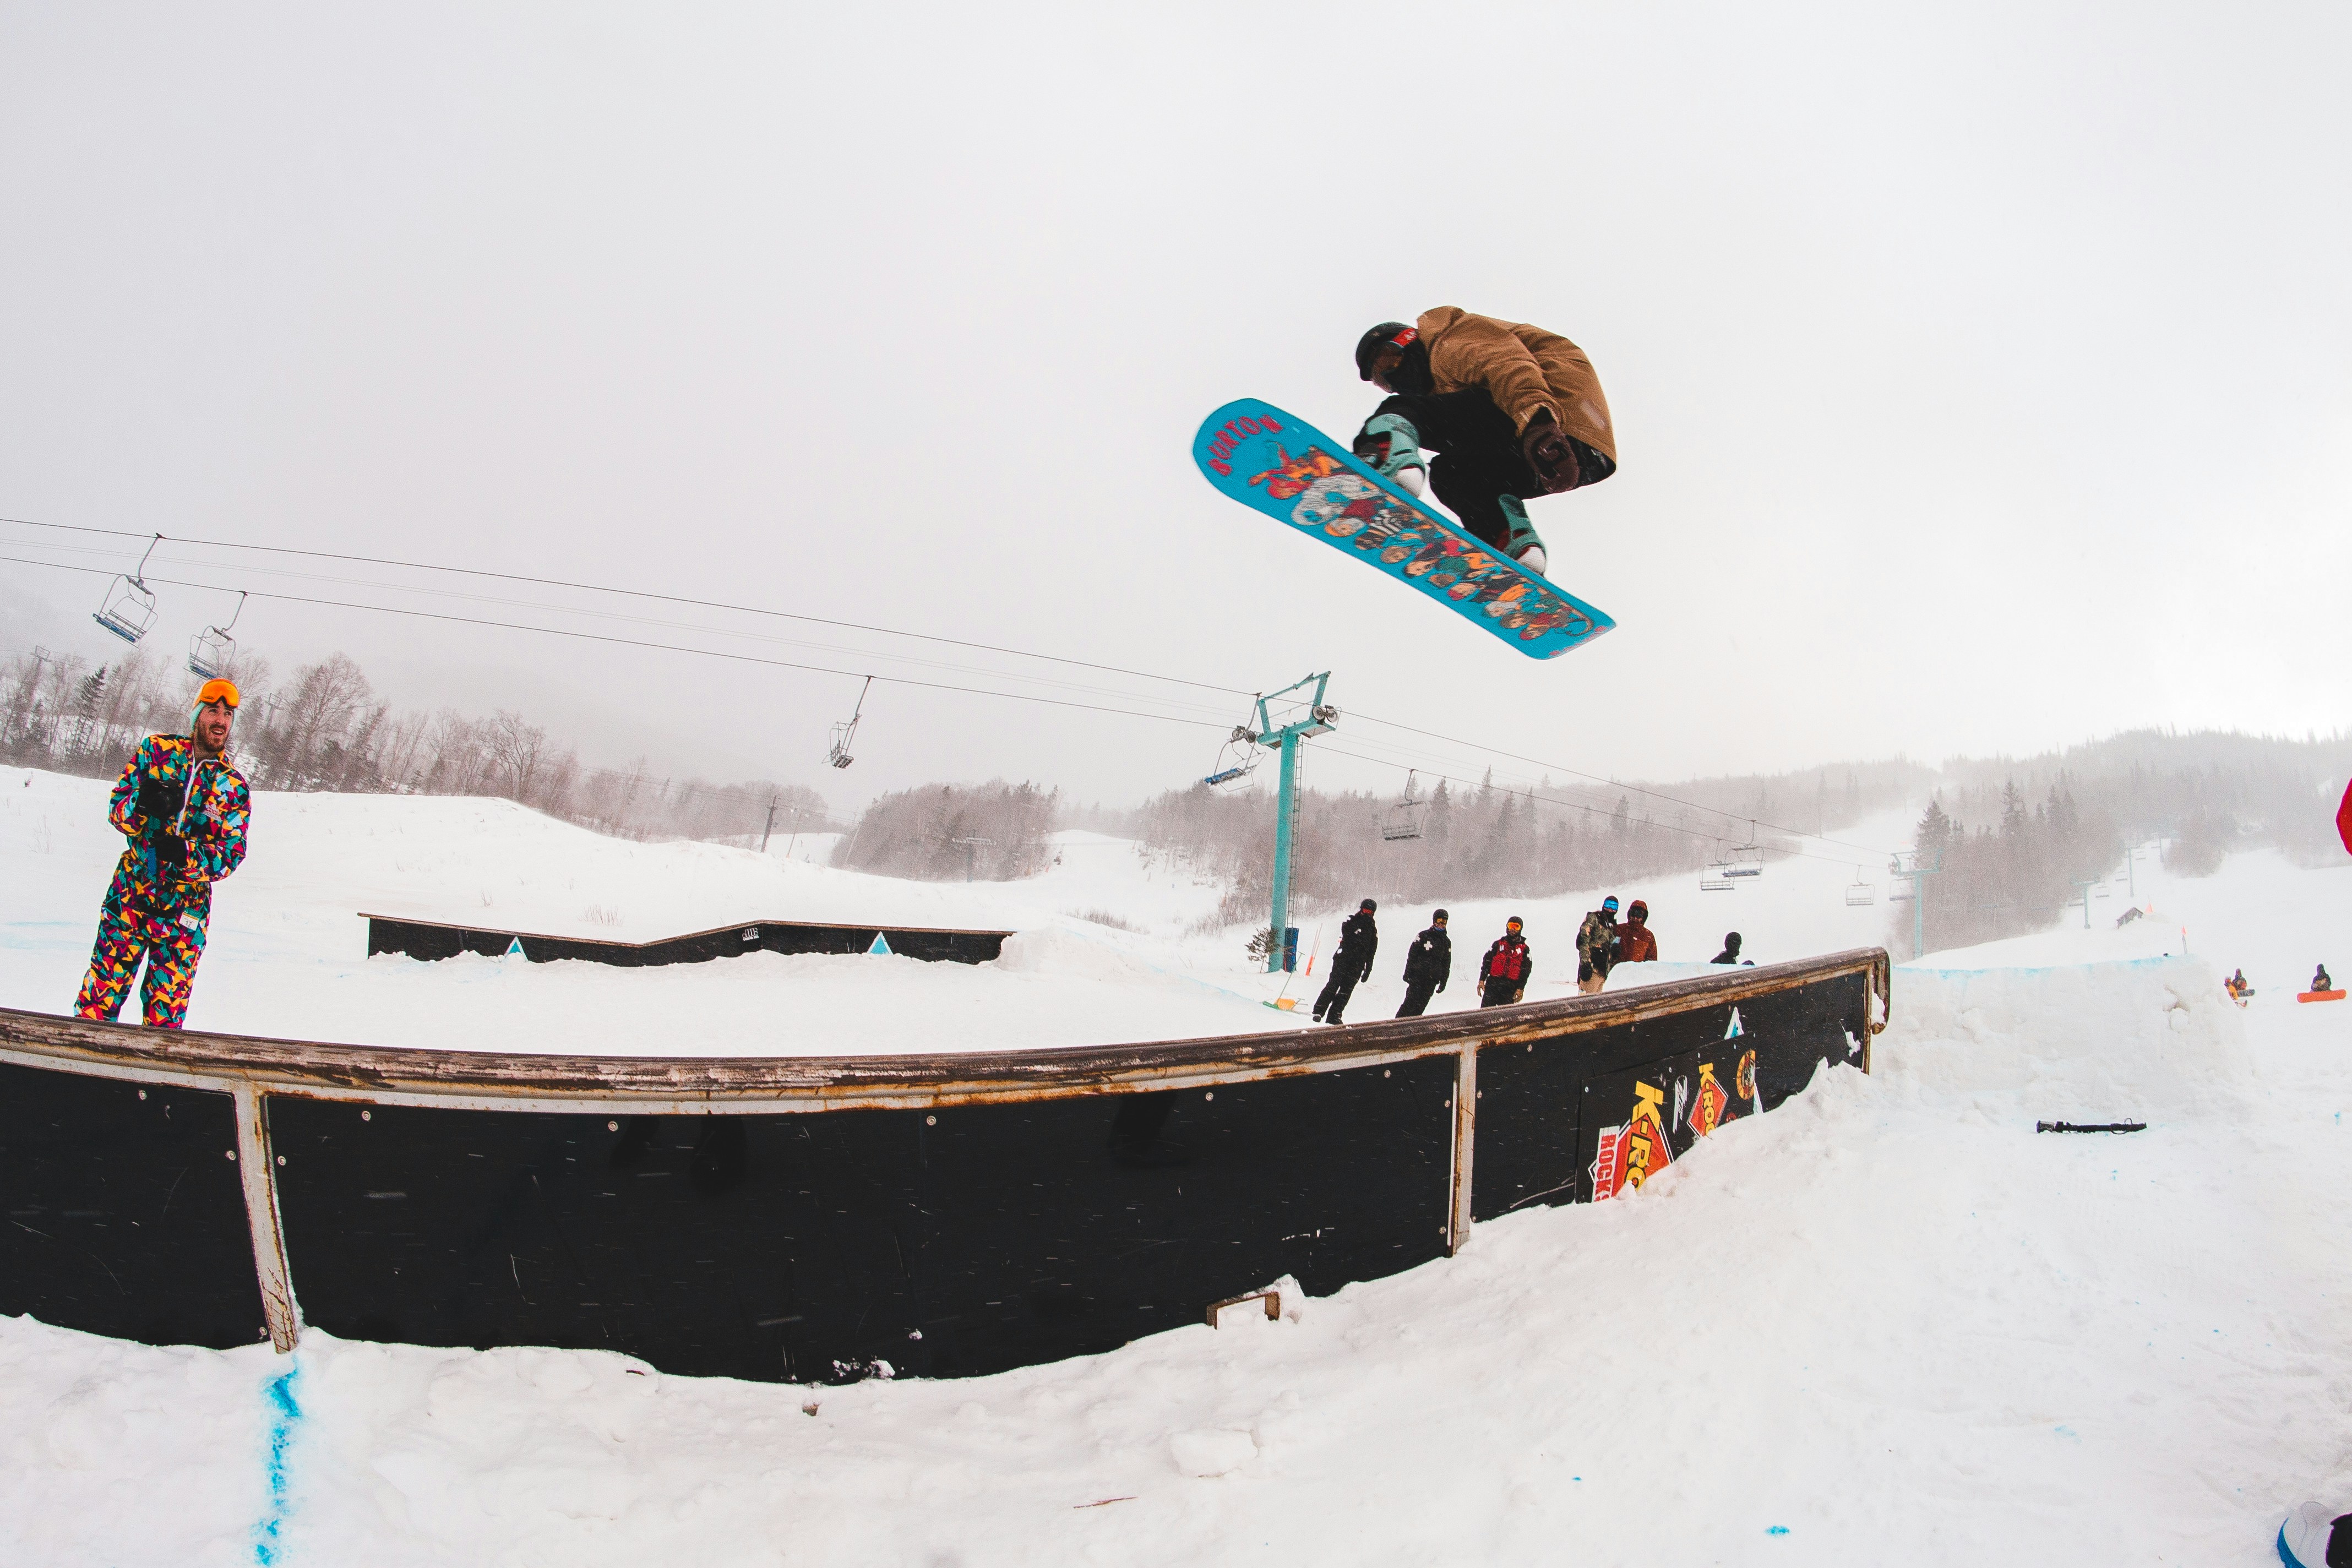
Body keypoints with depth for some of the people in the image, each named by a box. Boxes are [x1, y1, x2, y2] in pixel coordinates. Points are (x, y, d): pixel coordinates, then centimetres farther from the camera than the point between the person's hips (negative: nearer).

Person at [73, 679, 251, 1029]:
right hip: (129, 895, 0)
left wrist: (186, 854, -24)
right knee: (99, 999, 2)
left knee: (164, 1014, 4)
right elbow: (116, 809, 0)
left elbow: (230, 855, -6)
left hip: (185, 909, 0)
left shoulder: (235, 787, 0)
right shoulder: (156, 750, 3)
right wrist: (142, 803, -22)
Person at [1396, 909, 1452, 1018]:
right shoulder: (1424, 936, 1)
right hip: (1418, 975, -4)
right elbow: (1412, 954, -1)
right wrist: (1408, 972, -7)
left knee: (1421, 1004, 0)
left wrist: (1443, 982, 13)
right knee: (1411, 1001, -11)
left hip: (1432, 980, 4)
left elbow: (1447, 964, 18)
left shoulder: (1447, 942, 14)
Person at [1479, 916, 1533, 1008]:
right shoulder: (1498, 944, 10)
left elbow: (1526, 970, 5)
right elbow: (1487, 961, 8)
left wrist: (1521, 988, -4)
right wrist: (1482, 980, -1)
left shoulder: (1524, 949, 8)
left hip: (1510, 988, 0)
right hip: (1493, 984, 0)